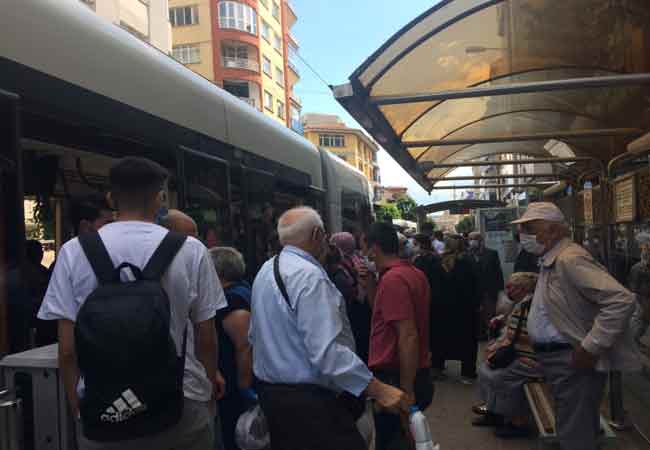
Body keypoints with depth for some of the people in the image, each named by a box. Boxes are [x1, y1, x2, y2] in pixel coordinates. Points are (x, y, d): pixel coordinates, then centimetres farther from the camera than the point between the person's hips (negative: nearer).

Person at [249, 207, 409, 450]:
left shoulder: (265, 271, 8)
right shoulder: (309, 276, -21)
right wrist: (378, 389, -26)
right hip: (308, 400, -10)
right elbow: (327, 352, -29)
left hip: (271, 392, 10)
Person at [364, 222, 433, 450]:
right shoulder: (414, 273, 9)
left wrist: (406, 392, -22)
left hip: (397, 380, -9)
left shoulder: (392, 279, -19)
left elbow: (408, 336, -25)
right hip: (418, 376, 9)